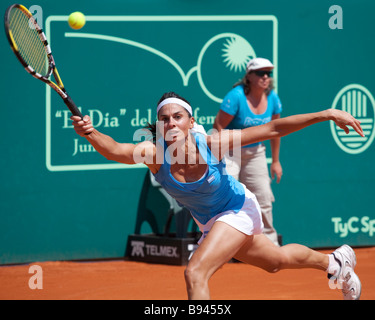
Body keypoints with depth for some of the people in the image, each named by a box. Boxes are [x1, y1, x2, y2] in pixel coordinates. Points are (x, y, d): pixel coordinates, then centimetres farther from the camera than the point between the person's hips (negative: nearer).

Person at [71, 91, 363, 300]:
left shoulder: (211, 144, -33)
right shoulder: (154, 153, -29)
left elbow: (273, 129, -27)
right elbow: (116, 150, -50)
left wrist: (327, 115, -30)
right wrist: (91, 134, -72)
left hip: (239, 210, -4)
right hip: (210, 224, 4)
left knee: (195, 273, -24)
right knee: (276, 261, 28)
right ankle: (335, 261, 57)